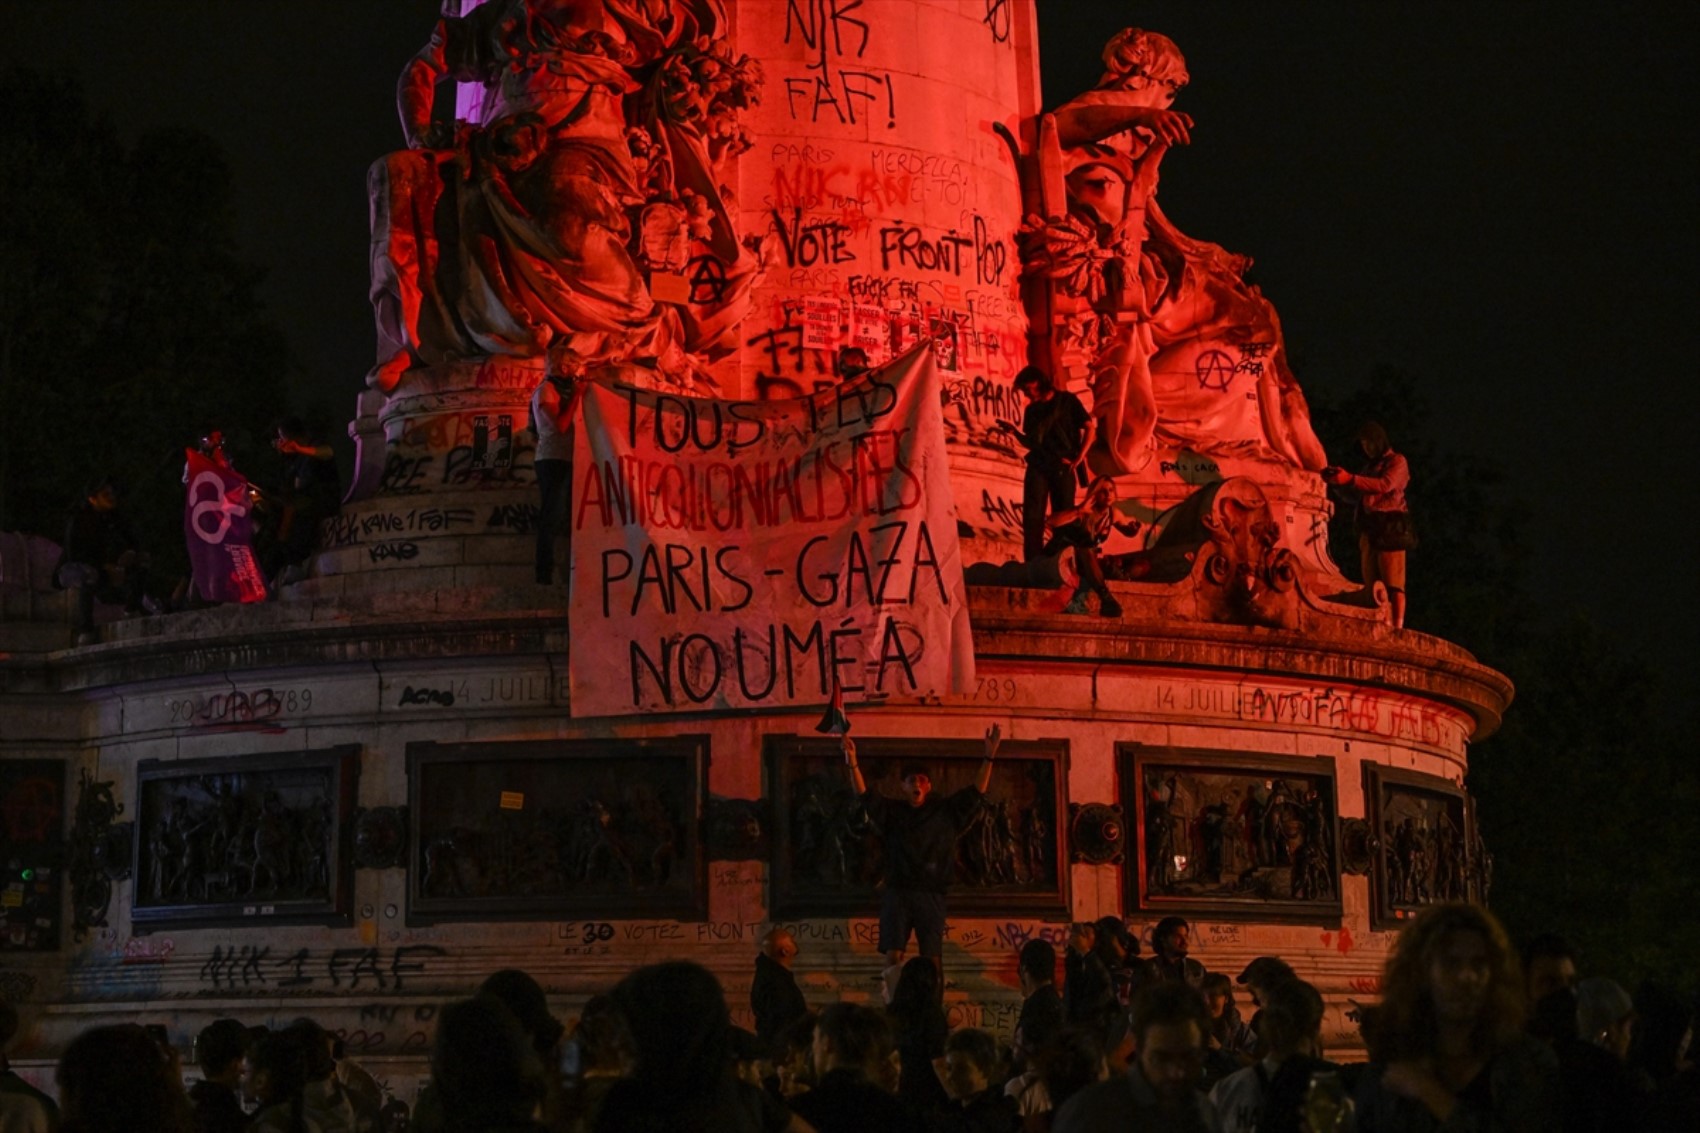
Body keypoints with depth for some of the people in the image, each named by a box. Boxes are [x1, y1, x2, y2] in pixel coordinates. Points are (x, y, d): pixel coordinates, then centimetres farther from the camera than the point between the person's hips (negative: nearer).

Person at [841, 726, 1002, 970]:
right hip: (897, 892, 0)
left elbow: (976, 792, 5)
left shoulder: (945, 812, 9)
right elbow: (865, 795, 0)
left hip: (931, 895, 0)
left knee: (933, 958, -4)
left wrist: (989, 756, -4)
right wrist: (852, 761, -15)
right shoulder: (892, 812, 9)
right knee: (893, 955, -7)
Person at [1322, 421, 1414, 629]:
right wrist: (1336, 480, 7)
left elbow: (1386, 485, -14)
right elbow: (1353, 497, 24)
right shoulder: (1371, 468, 27)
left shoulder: (1397, 462, 6)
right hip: (1369, 531, 7)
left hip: (1390, 528, -7)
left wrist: (1350, 479, -21)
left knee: (1393, 584, -15)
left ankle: (1397, 629, -23)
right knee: (1373, 586, -2)